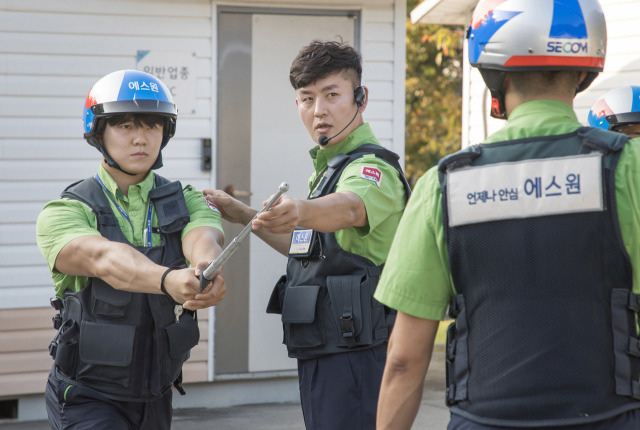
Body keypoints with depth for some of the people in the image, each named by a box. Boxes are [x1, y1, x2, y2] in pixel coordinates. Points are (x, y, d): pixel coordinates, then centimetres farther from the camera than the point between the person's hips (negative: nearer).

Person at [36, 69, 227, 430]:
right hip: (88, 399, -4)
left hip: (156, 397, 4)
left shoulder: (186, 203, 1)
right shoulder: (65, 212, -10)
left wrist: (209, 271, -47)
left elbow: (202, 240, -22)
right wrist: (169, 280, -51)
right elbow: (104, 259, -31)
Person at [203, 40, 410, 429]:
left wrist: (301, 210, -59)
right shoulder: (329, 168, 19)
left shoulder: (372, 166, -13)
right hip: (319, 357, 10)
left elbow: (349, 207, -38)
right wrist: (243, 215, 30)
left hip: (354, 359, -10)